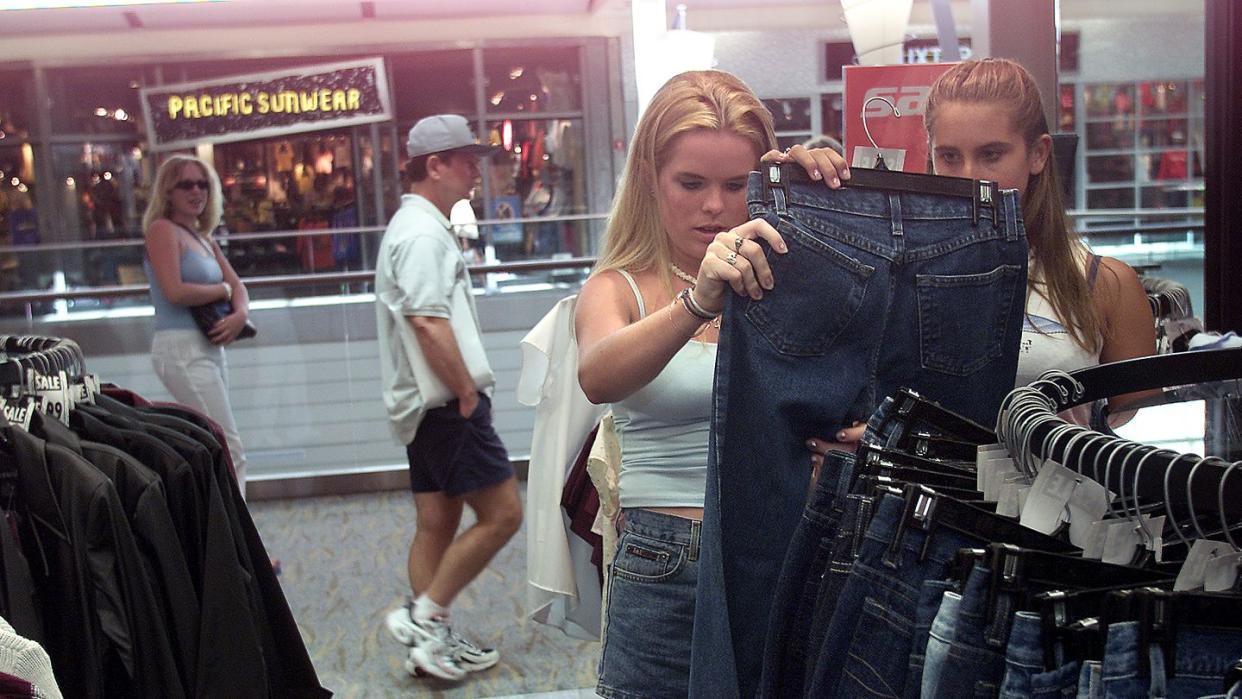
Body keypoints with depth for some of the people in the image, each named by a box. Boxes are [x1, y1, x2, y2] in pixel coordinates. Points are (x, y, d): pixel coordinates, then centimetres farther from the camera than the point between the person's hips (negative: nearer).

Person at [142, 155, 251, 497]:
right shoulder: (162, 230, -6)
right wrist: (222, 290, -3)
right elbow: (175, 291, -18)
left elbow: (238, 286, 13)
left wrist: (240, 314, -9)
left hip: (210, 350, 8)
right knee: (230, 452, -12)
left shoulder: (205, 240, 18)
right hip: (182, 350, -8)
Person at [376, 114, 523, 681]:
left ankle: (430, 644, 20)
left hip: (425, 403, 11)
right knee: (501, 513, -5)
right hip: (446, 404, -11)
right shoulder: (424, 233, -15)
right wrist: (468, 393, -17)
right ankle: (425, 618, 1)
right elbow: (428, 322, -25)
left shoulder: (415, 226, 19)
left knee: (437, 523, 13)